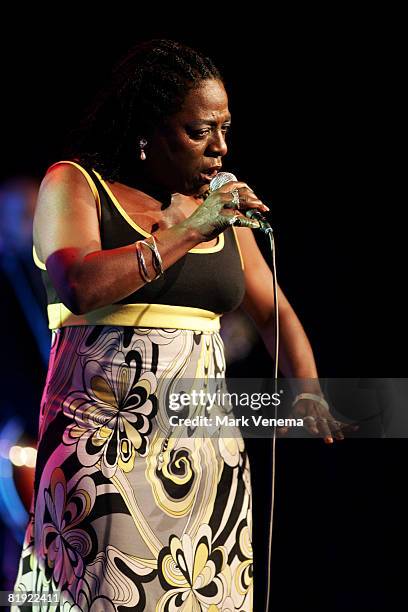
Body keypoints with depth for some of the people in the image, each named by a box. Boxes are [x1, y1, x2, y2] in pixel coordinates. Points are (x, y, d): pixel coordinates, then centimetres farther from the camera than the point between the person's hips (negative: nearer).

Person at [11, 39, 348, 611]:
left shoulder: (221, 209, 15)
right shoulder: (75, 184, 1)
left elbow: (275, 312, 18)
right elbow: (78, 286, -17)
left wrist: (310, 395, 0)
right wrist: (186, 233, -14)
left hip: (205, 449, 5)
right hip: (105, 448, -4)